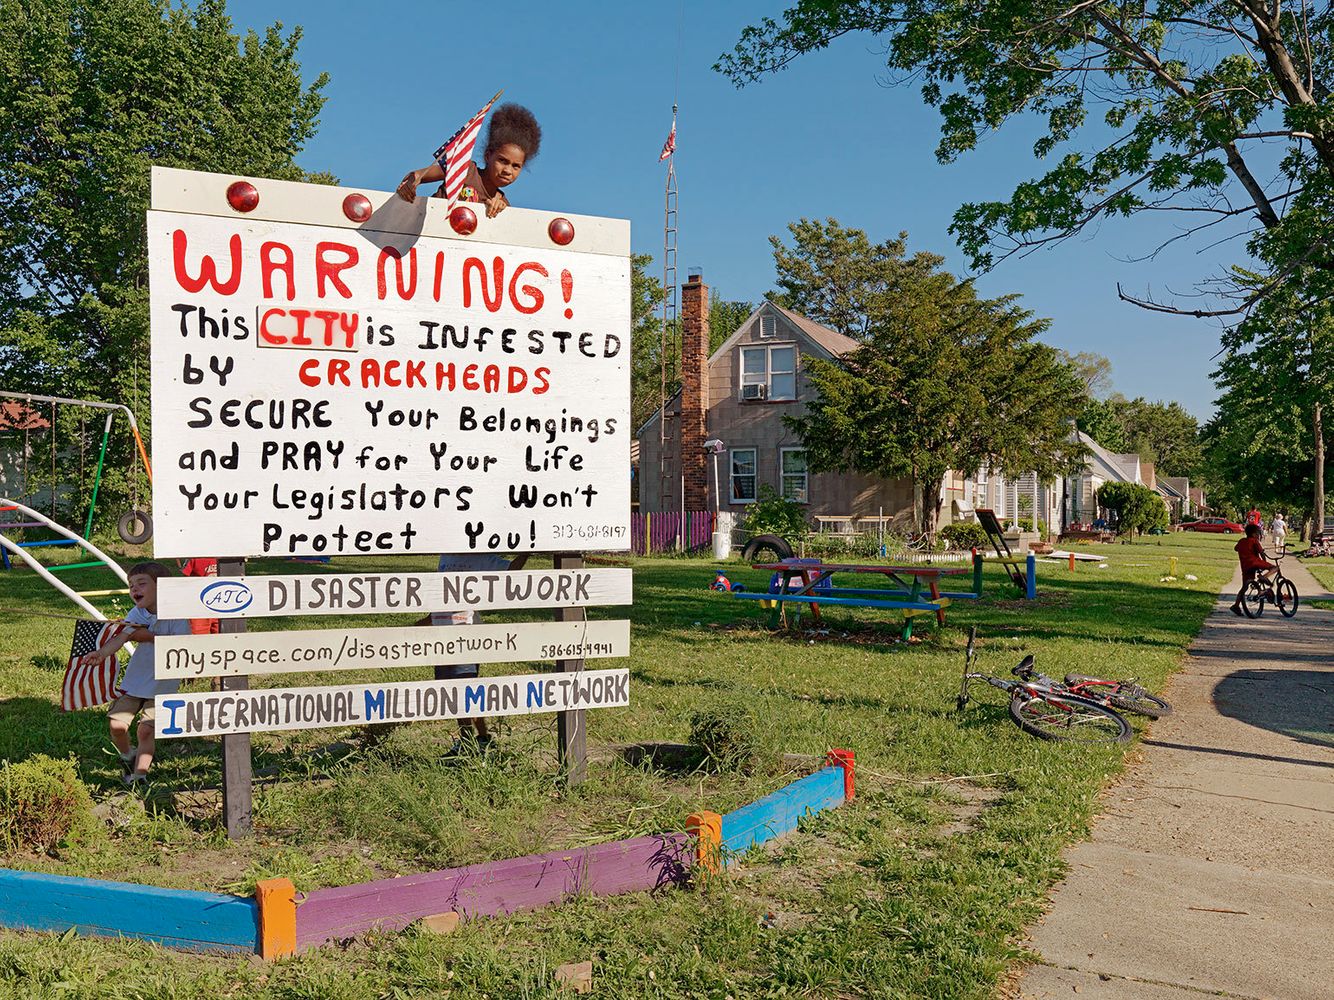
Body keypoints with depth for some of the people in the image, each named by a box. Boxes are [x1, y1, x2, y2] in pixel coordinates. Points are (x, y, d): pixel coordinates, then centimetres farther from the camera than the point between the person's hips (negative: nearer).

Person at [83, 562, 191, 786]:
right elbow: (121, 636, -19)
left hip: (162, 685, -3)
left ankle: (139, 774, 8)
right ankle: (127, 755, 29)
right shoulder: (136, 614, -3)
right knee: (116, 724, -2)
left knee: (146, 730, -9)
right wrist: (101, 653, -38)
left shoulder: (176, 615, -13)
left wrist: (149, 637, -23)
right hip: (134, 681, 4)